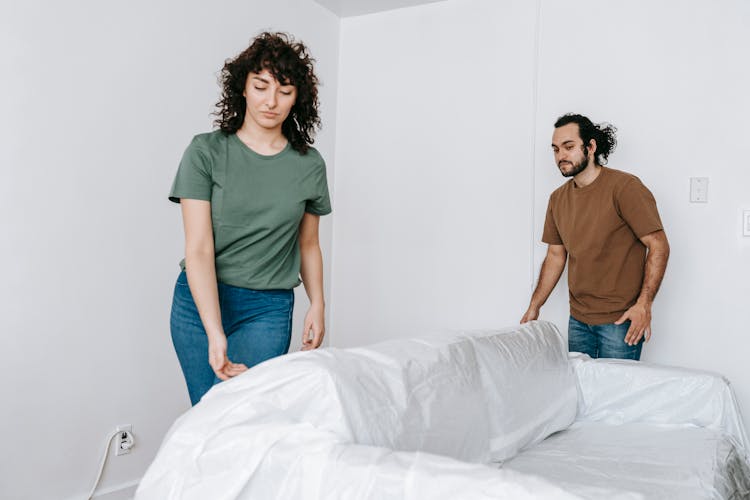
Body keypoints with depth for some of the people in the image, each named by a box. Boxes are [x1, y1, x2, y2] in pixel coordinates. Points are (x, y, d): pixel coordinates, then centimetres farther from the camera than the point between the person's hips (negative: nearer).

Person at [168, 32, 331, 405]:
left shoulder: (310, 165, 4)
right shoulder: (206, 152, -5)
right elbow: (199, 249, -12)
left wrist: (317, 304, 2)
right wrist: (215, 334, -22)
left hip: (269, 309, 1)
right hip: (199, 302, 0)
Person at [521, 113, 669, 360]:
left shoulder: (625, 187, -11)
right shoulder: (557, 199, 7)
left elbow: (659, 247, -12)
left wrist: (644, 304, -20)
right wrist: (534, 307, 12)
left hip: (620, 321, -5)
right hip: (578, 319, 6)